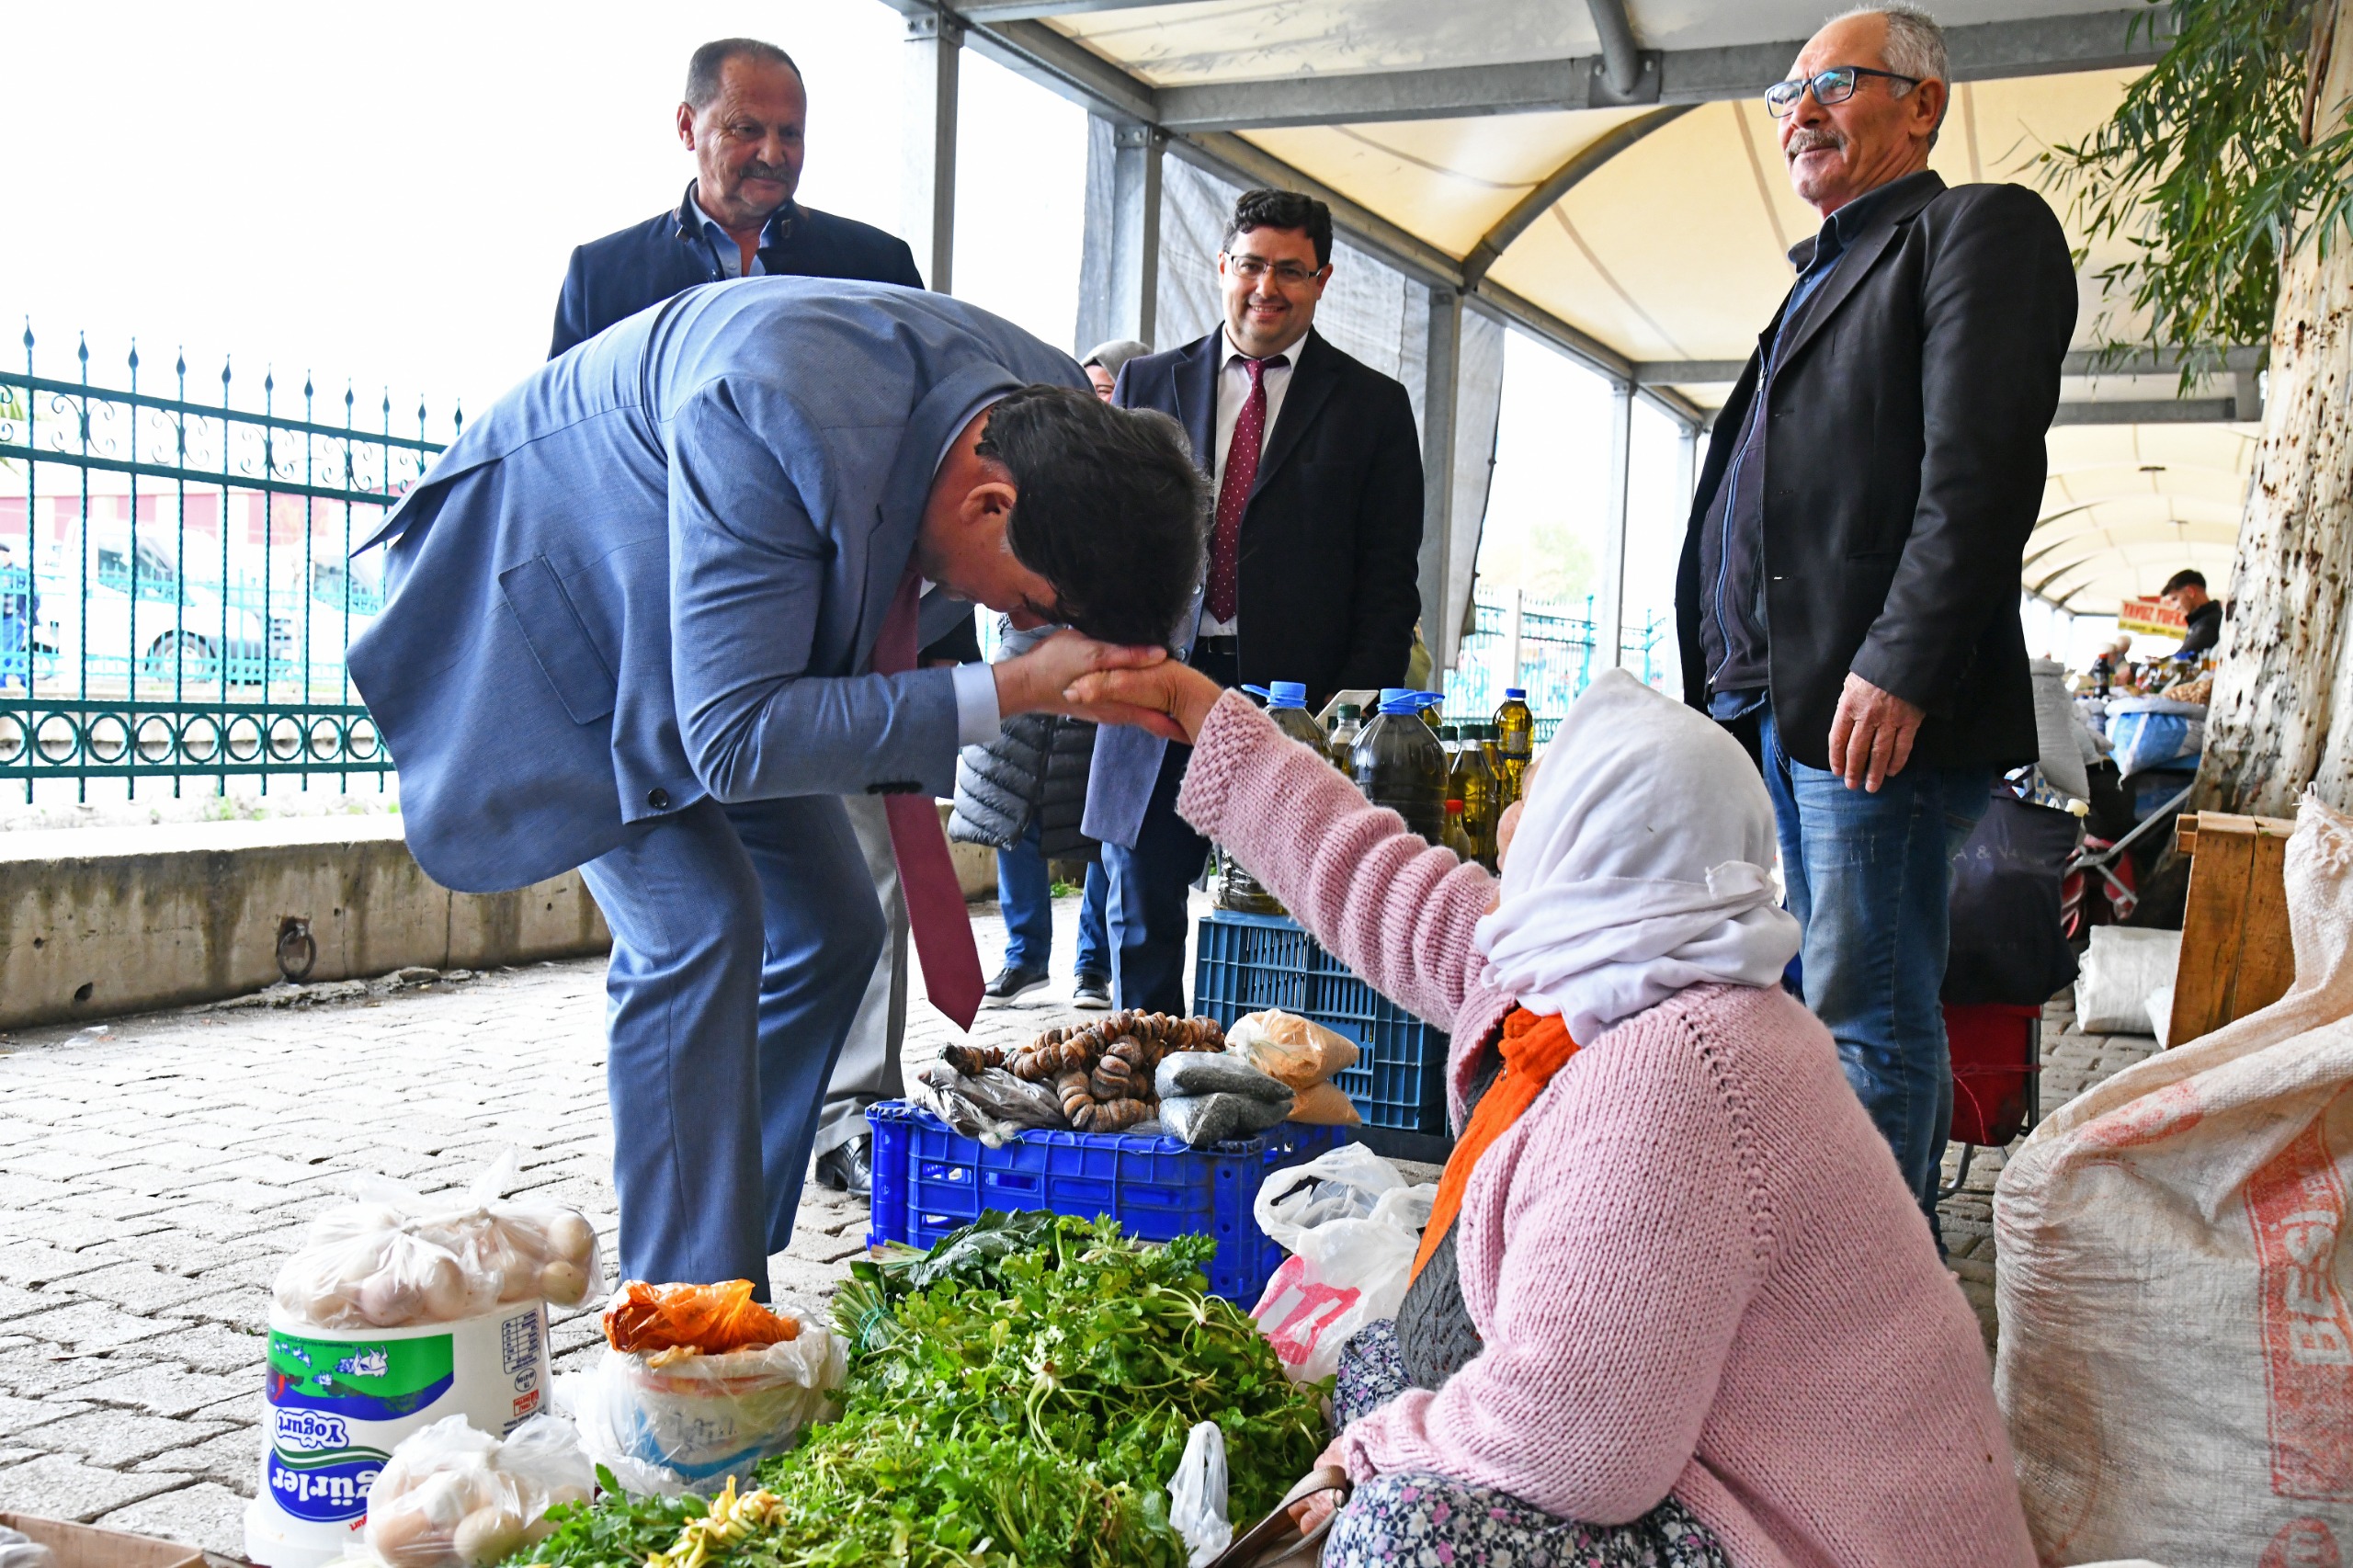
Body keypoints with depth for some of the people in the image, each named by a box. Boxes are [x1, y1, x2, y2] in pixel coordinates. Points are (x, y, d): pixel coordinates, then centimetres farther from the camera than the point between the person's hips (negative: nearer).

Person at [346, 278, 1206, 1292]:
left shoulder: (1051, 401, -18)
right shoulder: (783, 419, -43)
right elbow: (734, 736, -38)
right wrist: (1015, 690, -40)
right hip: (550, 587, -8)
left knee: (830, 930, 5)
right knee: (699, 928, -21)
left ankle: (725, 1264, 18)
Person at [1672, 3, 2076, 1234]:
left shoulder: (1981, 229, -1)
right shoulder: (1823, 277, 26)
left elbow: (1982, 469, -14)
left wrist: (1899, 669, -22)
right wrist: (1730, 675, 17)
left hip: (1878, 710, -9)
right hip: (1771, 702, 9)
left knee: (1868, 1017, -6)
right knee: (1822, 998, 14)